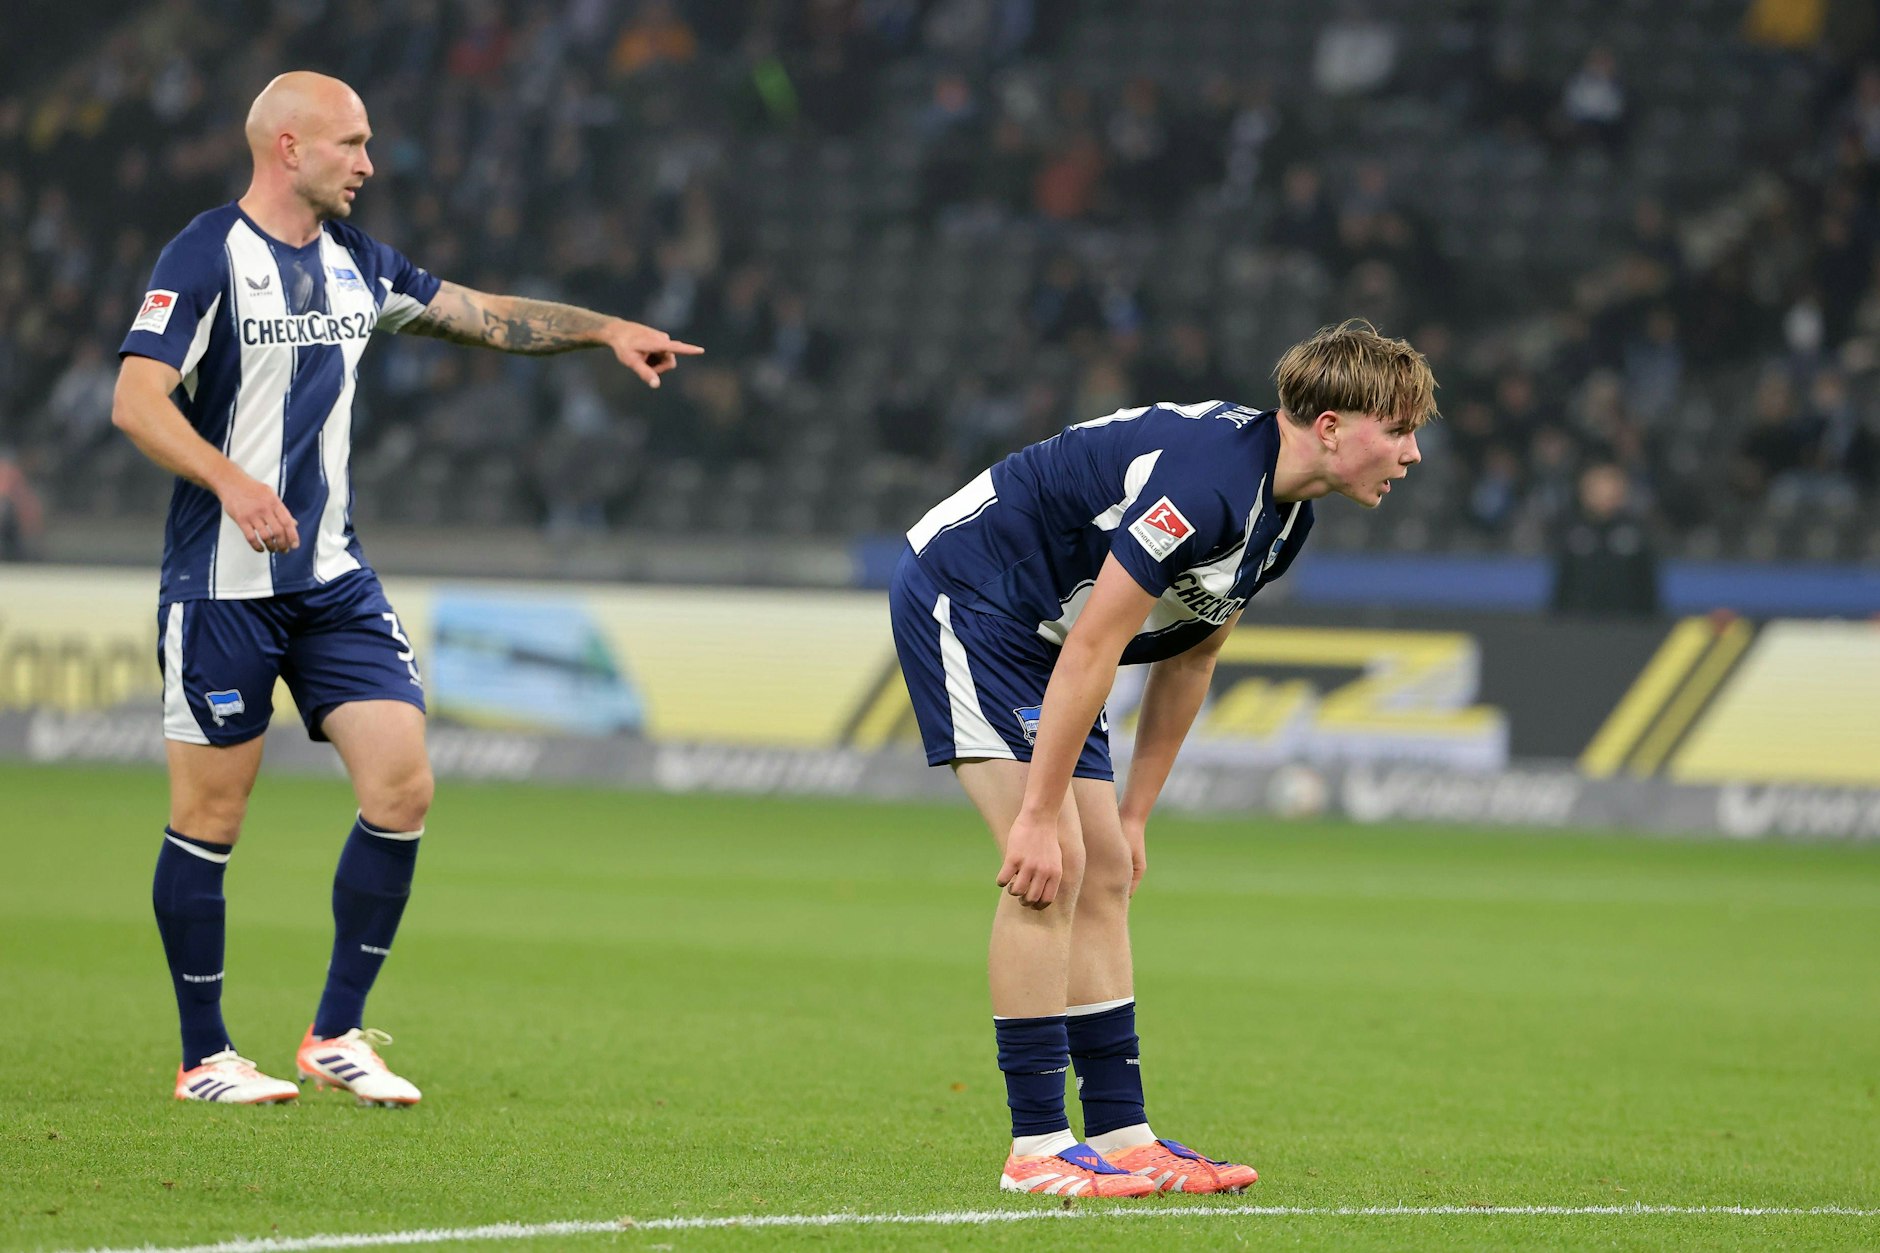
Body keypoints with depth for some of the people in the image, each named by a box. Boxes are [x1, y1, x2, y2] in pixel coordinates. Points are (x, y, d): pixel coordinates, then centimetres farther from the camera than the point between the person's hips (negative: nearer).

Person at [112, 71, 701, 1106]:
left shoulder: (353, 261, 12)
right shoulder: (208, 256, -10)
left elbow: (485, 315, 23)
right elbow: (135, 400, -19)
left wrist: (605, 330, 14)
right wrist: (232, 481, -33)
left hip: (332, 579, 7)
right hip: (223, 584, -7)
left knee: (402, 786, -5)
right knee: (210, 816, 0)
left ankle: (337, 1035, 6)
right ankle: (204, 1058, 11)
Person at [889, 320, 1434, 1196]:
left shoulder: (1284, 514, 2)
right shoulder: (1206, 480, -29)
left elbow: (1189, 659, 13)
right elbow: (1091, 649, -28)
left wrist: (1133, 815, 14)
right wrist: (1039, 815, -26)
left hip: (1031, 629, 10)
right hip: (961, 591, -10)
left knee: (1104, 876, 6)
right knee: (1051, 866, -16)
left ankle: (1122, 1137, 8)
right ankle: (1038, 1148, -13)